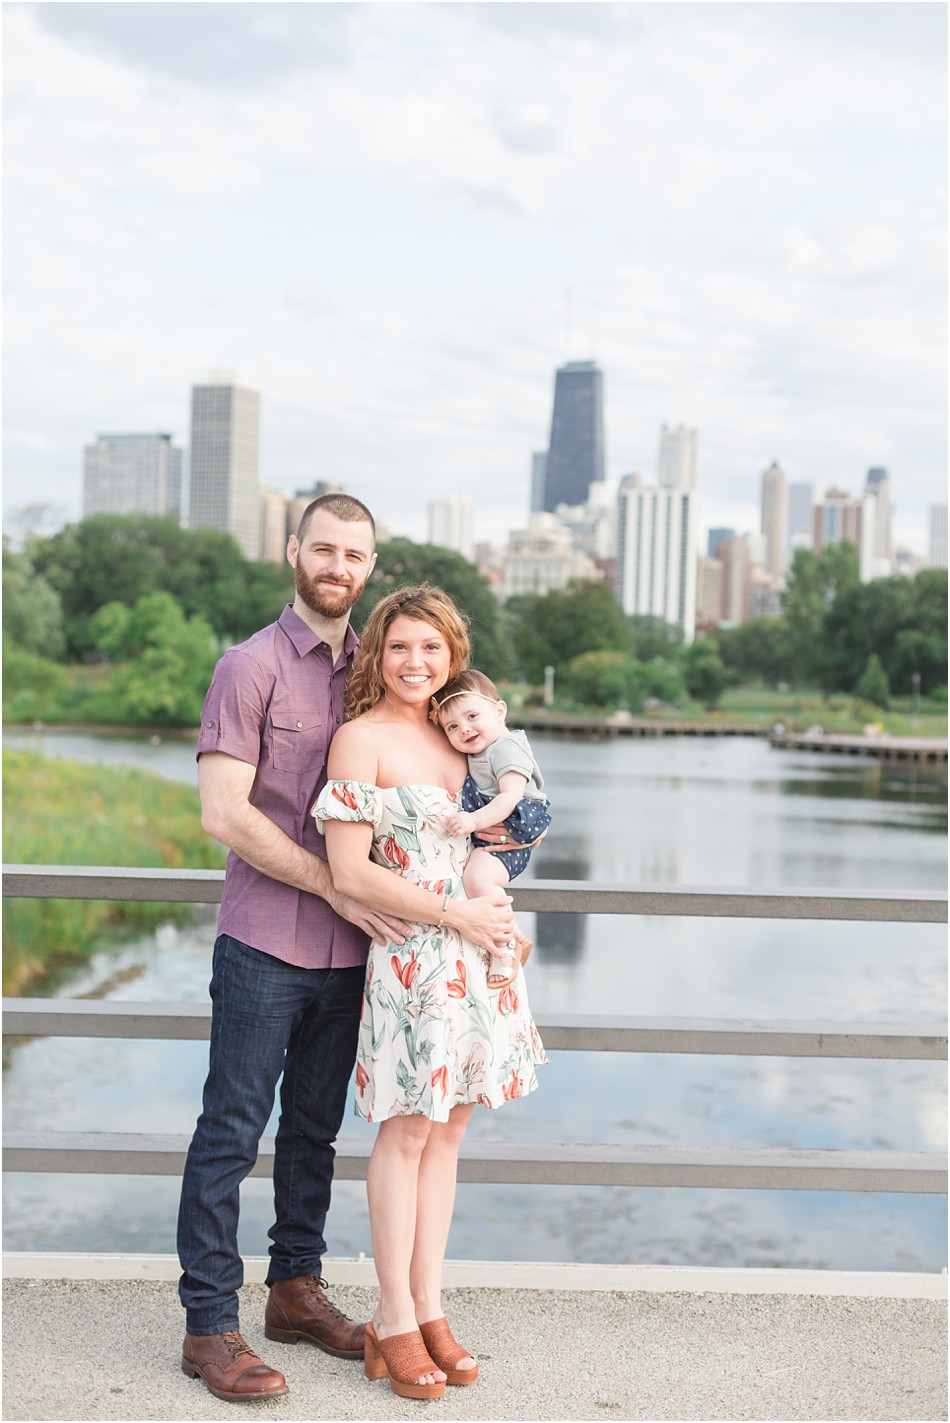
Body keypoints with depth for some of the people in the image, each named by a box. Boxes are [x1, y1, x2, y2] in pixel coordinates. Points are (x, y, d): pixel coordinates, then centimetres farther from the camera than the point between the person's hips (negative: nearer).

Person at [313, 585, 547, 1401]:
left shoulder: (457, 735, 12)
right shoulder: (360, 739, -8)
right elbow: (350, 872, -14)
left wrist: (503, 917, 9)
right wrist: (452, 914, -13)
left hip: (478, 955, 6)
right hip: (410, 959, -6)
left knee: (448, 1130, 10)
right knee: (407, 1133, -1)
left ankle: (429, 1310, 20)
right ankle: (395, 1325, 11)